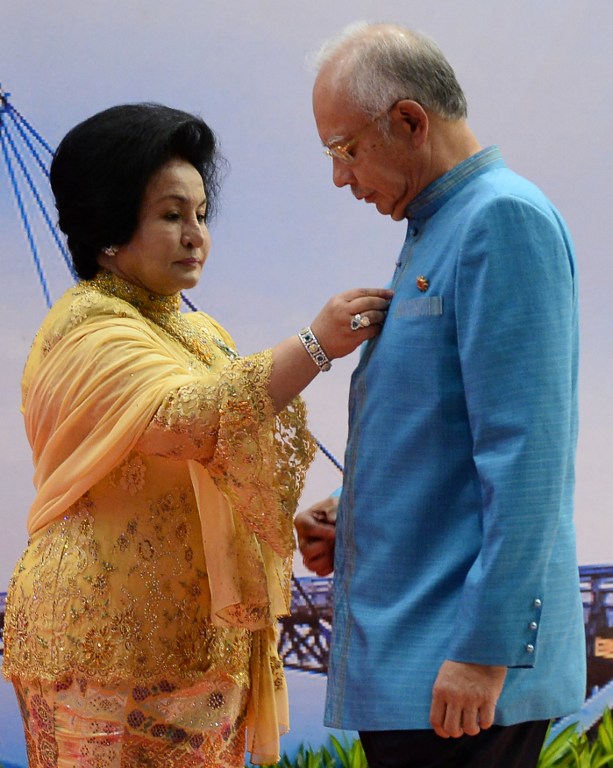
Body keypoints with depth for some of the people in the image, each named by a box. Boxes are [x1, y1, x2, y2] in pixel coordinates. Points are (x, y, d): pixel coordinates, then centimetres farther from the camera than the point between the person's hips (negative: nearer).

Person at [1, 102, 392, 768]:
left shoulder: (194, 330, 20)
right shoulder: (89, 328, -11)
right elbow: (184, 419, -28)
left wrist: (295, 522, 9)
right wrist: (315, 345, -33)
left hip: (199, 637, 9)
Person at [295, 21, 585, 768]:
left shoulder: (505, 221, -11)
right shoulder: (433, 239, 19)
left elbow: (523, 453, -19)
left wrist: (487, 649, -22)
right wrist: (349, 519, 9)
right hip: (400, 653, 9)